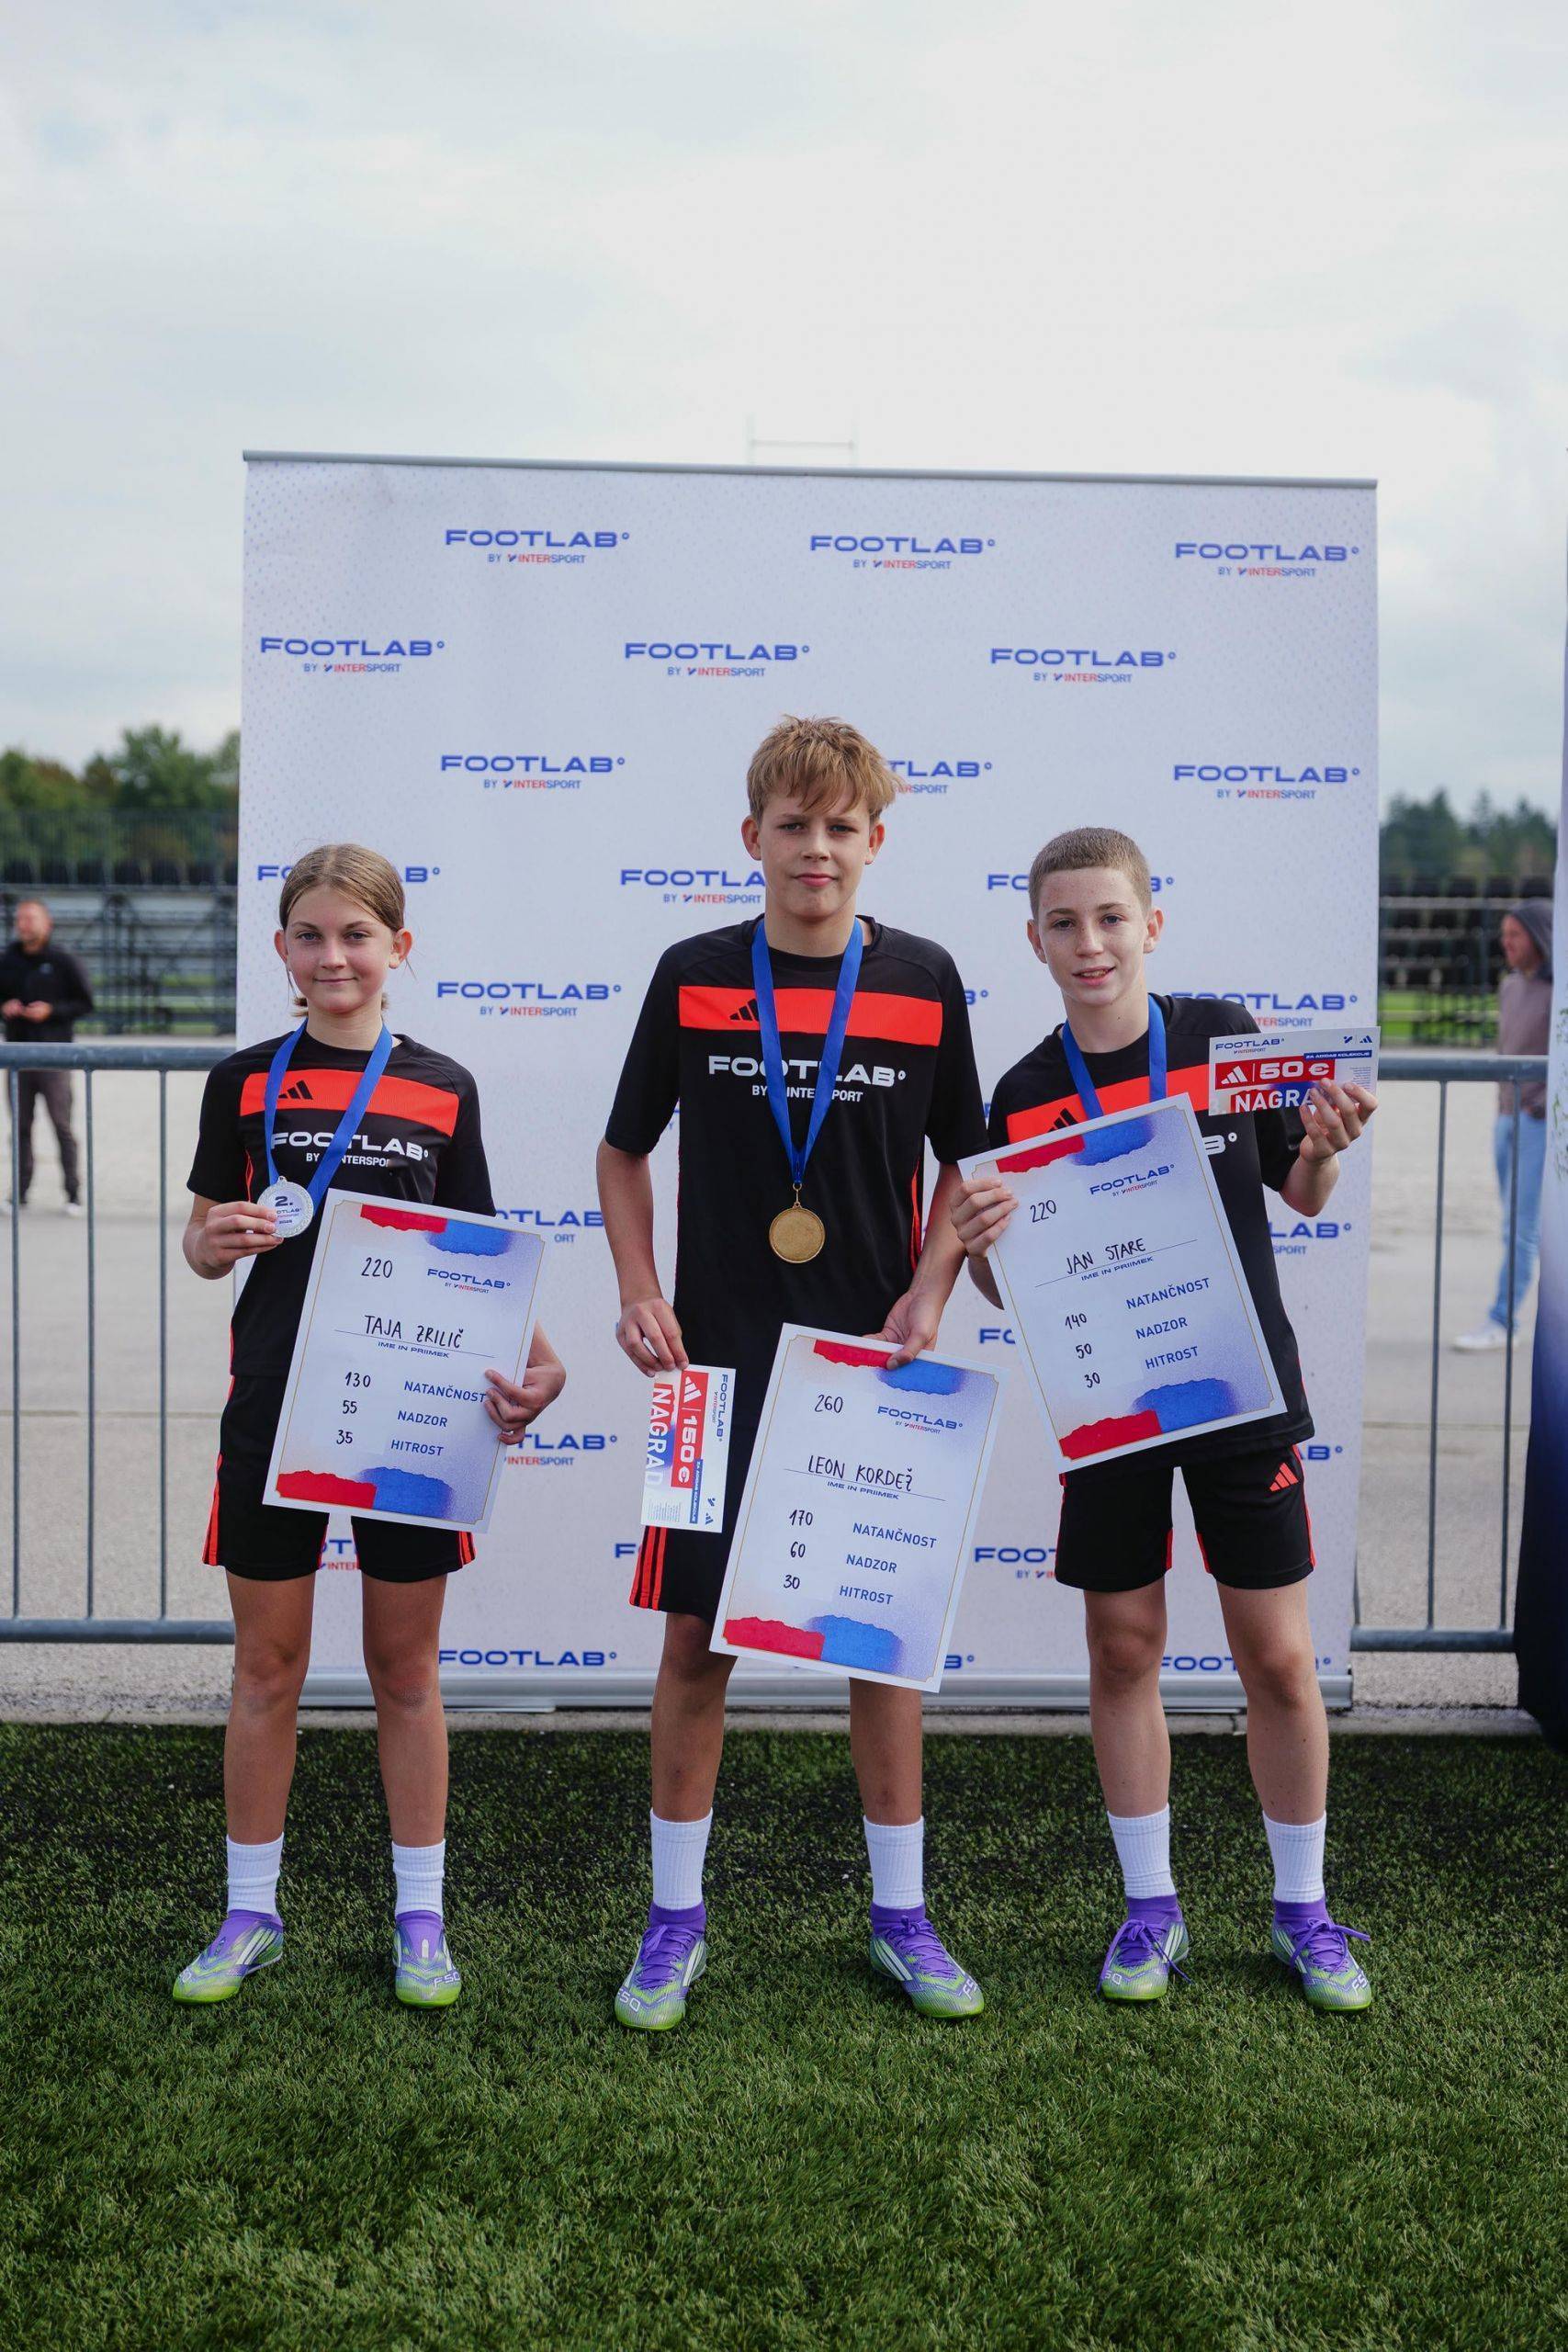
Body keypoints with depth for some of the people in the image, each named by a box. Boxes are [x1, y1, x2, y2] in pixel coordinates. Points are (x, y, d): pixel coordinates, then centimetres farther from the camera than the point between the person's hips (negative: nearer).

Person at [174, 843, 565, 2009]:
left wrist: (534, 1354, -12)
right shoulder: (245, 1080, 3)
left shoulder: (443, 1089, 3)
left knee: (406, 1666, 9)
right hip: (275, 1399, 1)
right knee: (267, 1663, 8)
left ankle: (421, 1916, 22)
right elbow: (205, 1240, 9)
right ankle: (252, 1913, 24)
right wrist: (217, 1243, -15)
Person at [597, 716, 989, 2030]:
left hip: (871, 1365, 1)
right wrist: (639, 1292, -4)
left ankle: (901, 1912, 23)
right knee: (696, 1636, 4)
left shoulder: (922, 980, 1)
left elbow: (966, 1164, 9)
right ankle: (676, 1918, 19)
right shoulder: (693, 978, 0)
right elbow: (625, 1151, 9)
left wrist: (929, 1293, -6)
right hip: (720, 1363, 0)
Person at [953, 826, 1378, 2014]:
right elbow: (1014, 1292, -1)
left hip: (1243, 1387, -1)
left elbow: (1302, 1196, 7)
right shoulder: (1026, 1095, -3)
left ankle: (1303, 1906, 22)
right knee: (1124, 1648, 8)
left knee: (1278, 1656, 3)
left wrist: (1327, 1148, -14)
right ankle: (1151, 1905, 24)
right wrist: (979, 1243, -22)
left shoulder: (1224, 1034, -5)